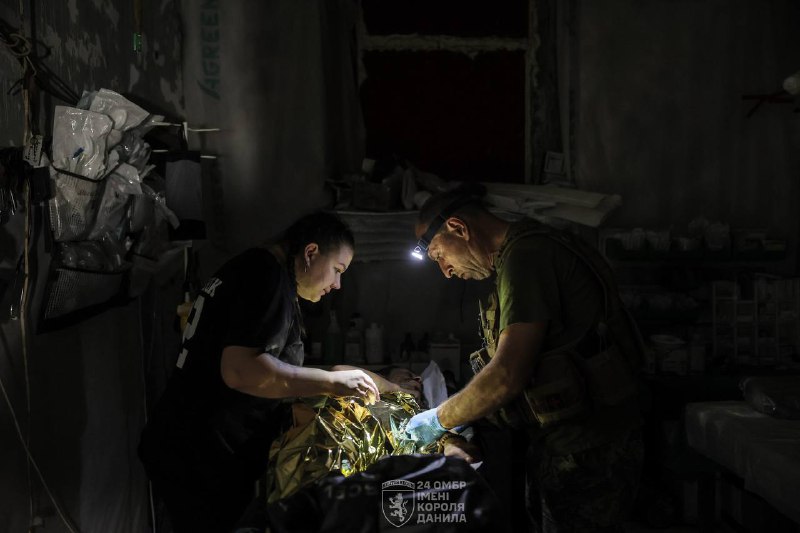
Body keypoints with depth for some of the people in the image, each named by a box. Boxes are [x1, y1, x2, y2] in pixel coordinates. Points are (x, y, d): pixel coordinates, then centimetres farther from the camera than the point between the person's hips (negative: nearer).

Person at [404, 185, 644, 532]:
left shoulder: (525, 255, -16)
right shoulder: (532, 249, 14)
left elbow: (508, 375, -23)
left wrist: (440, 420, -9)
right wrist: (462, 415, 11)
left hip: (585, 453, -9)